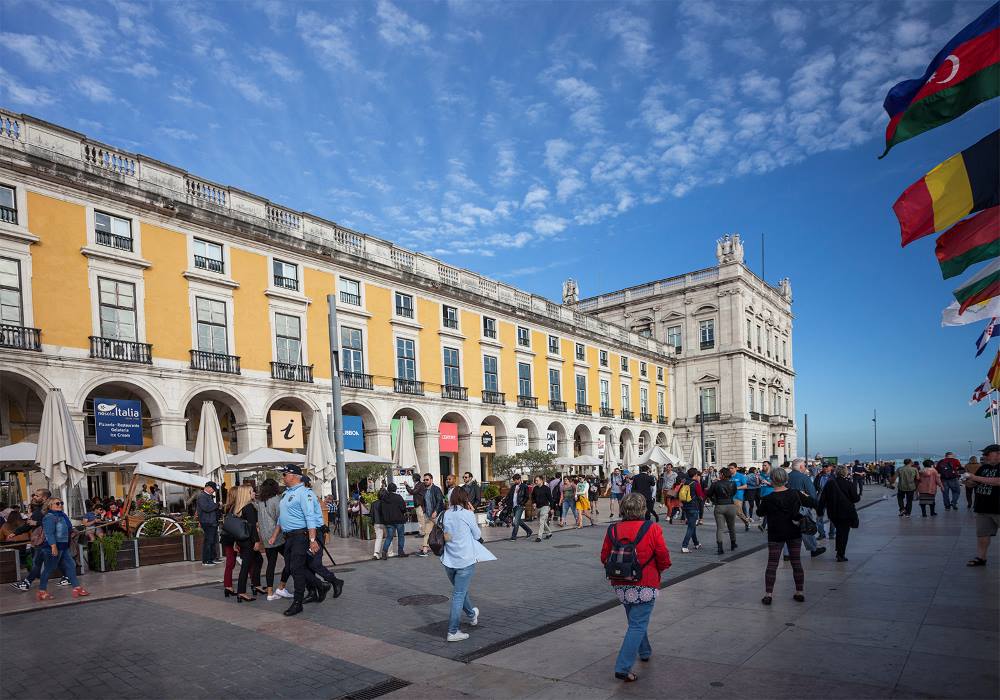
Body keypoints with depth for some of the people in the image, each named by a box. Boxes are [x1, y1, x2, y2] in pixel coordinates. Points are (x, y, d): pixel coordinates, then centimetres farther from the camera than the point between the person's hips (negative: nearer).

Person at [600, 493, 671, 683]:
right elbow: (664, 559, -11)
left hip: (620, 585, 5)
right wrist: (659, 570, 11)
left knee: (635, 620, 26)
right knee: (638, 625, 1)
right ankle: (623, 668, -6)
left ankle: (644, 652, 45)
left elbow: (604, 558, 2)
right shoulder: (652, 529, -14)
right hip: (645, 585, -5)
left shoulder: (613, 530, -3)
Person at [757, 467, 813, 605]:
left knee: (772, 564, 3)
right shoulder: (796, 494, -7)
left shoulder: (768, 499, -17)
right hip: (795, 533, 3)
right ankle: (800, 592, 20)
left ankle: (768, 595, 2)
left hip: (776, 535, -3)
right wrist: (806, 495, 27)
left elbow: (760, 512, -1)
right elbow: (812, 503, 8)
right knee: (796, 563, 14)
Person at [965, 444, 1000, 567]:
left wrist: (976, 478, -21)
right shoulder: (983, 467, 12)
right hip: (982, 508, 7)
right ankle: (980, 558, 15)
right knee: (982, 533, 9)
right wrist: (968, 481, -2)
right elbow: (975, 483, 21)